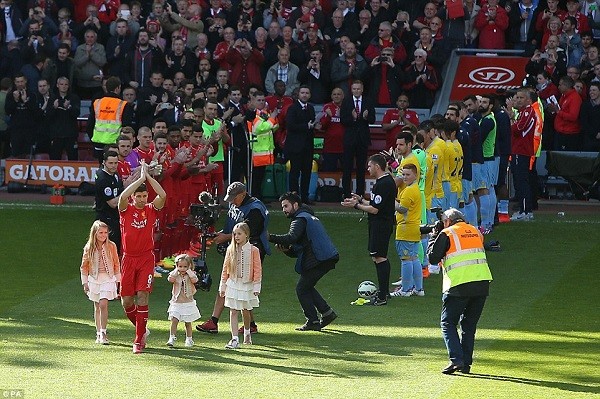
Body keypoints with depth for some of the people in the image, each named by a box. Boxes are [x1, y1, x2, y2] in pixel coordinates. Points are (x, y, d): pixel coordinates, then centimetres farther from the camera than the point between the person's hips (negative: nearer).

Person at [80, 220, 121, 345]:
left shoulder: (111, 246, -2)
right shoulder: (88, 248, 0)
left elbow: (116, 264, 7)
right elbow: (84, 266, 8)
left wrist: (118, 280, 8)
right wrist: (85, 282, 5)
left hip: (108, 279, -2)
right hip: (94, 278, 2)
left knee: (103, 304, -17)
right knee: (97, 307, 9)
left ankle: (103, 333, -15)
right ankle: (98, 333, 17)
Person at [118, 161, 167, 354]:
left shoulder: (151, 210, 3)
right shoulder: (126, 210, 1)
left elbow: (162, 195, -15)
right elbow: (122, 196, -21)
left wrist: (148, 176, -11)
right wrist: (140, 178, -17)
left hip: (146, 258, -1)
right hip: (129, 258, 1)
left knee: (142, 296, -13)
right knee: (126, 301, 1)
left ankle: (139, 340, -9)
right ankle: (142, 330, 27)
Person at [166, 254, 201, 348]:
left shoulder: (190, 275, 0)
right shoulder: (175, 275, 1)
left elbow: (194, 280, -21)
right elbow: (170, 279, -19)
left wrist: (189, 271, -14)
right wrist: (176, 271, -13)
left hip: (188, 303, 0)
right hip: (176, 303, 0)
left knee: (188, 322, 9)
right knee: (174, 320, -11)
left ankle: (189, 339, 20)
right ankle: (172, 338, -10)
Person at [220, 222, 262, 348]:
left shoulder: (253, 250, -7)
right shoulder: (231, 249, 1)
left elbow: (257, 269, -6)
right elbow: (225, 268, 6)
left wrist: (256, 287, -8)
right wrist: (223, 285, 6)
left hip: (247, 285, -1)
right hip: (233, 284, 1)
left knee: (245, 311, 12)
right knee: (233, 312, -5)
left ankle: (247, 333, 37)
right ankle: (234, 339, -7)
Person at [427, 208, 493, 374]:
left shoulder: (447, 234, 0)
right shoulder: (476, 231, 17)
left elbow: (433, 258, 0)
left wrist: (433, 237, 16)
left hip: (459, 286, -5)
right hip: (482, 282, 5)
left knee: (448, 323, 4)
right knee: (469, 325, 15)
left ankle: (456, 359, -12)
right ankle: (466, 363, 13)